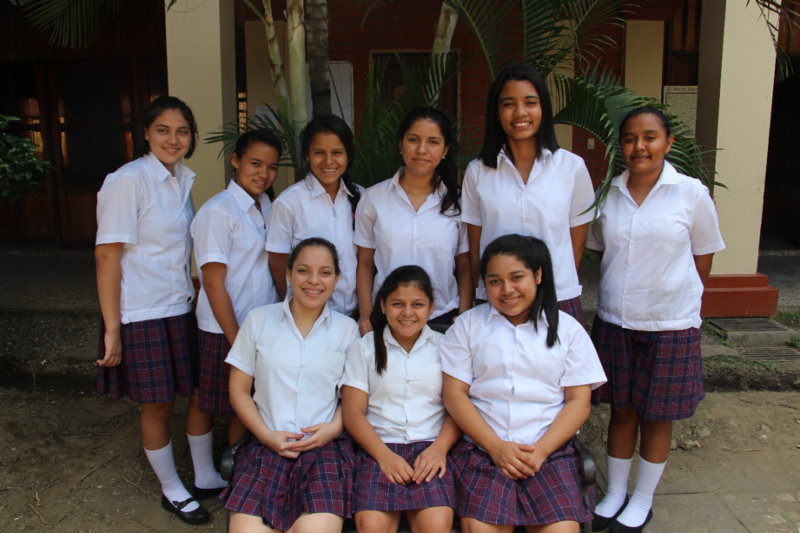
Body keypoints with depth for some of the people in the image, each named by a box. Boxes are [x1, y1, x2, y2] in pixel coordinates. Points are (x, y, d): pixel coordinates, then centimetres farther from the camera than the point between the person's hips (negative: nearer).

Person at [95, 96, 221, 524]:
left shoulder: (183, 179, 7)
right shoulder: (127, 181, -15)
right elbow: (107, 255, -17)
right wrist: (112, 329, -18)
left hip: (182, 309, 7)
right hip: (143, 316, -7)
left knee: (202, 393, 14)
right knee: (158, 405, 8)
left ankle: (205, 477, 35)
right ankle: (172, 491, 29)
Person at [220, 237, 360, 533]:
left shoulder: (347, 329, 8)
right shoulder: (258, 320, 8)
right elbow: (239, 390, 9)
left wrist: (334, 428, -7)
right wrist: (267, 435, -4)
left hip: (325, 445, 0)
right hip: (267, 444, 1)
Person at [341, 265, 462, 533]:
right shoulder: (365, 347, 12)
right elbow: (353, 412, 5)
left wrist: (440, 447, -11)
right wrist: (384, 455, -10)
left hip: (431, 448, 0)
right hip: (379, 447, 0)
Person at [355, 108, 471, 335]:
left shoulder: (457, 202, 2)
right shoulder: (374, 198, 2)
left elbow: (465, 269, 4)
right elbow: (365, 263, 6)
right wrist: (365, 315, -2)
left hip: (444, 319, 0)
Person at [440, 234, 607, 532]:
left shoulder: (567, 328, 10)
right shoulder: (467, 325, 9)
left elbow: (578, 401, 5)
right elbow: (454, 394, 2)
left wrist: (539, 451, -9)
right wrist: (496, 447, -8)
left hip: (551, 448, 1)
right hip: (483, 446, 0)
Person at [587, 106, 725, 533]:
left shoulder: (692, 193, -7)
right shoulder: (608, 194, 0)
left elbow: (703, 257, 3)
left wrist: (682, 301, 7)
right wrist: (618, 297, 9)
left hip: (670, 325, -2)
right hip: (614, 321, 2)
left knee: (657, 415, 11)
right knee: (621, 410, 14)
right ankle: (615, 493, 32)